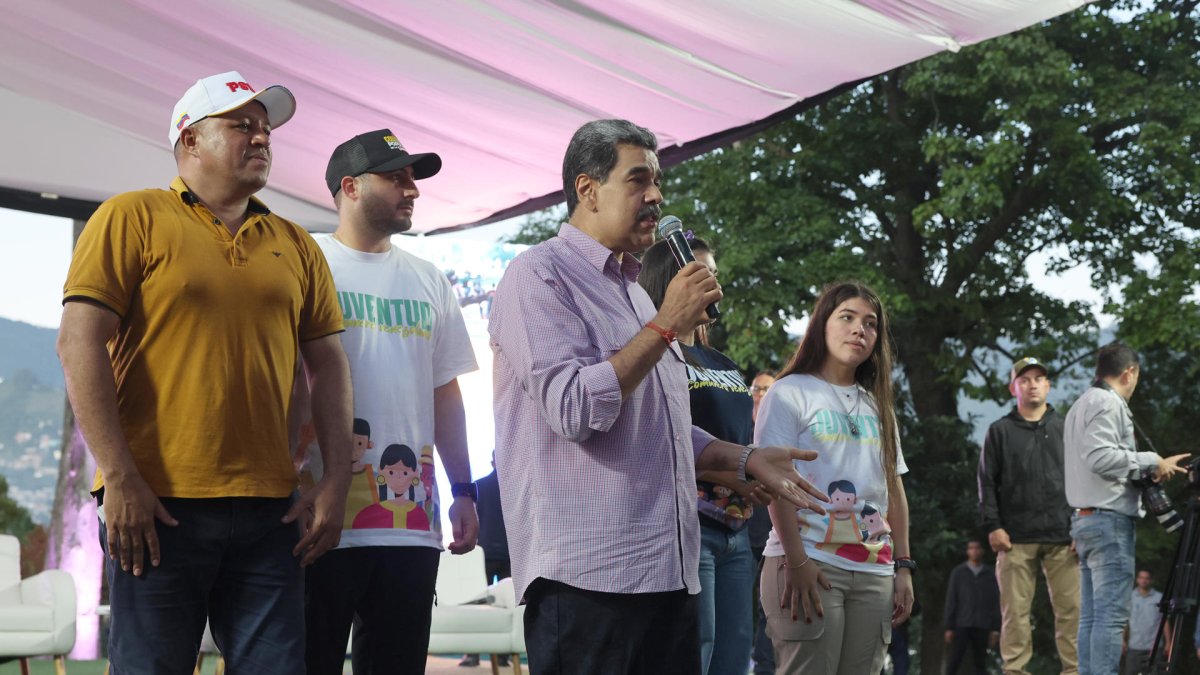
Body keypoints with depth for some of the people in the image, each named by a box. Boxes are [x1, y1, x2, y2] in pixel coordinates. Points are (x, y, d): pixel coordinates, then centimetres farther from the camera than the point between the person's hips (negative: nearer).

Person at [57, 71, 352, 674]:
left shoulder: (297, 247, 16)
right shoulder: (132, 218, 3)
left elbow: (328, 364, 16)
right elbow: (80, 343, -6)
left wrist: (337, 481, 5)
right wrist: (119, 478, -13)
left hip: (269, 511, 4)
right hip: (157, 507, -4)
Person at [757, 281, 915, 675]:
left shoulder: (877, 405, 19)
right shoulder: (791, 393, 1)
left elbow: (894, 490, 19)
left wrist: (902, 566, 11)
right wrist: (796, 562, -16)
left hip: (874, 572, 6)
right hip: (809, 566, -6)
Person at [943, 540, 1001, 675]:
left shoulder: (991, 574, 8)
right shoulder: (958, 572, 6)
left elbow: (996, 602, 6)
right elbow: (951, 600, 3)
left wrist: (996, 628, -1)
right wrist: (948, 627, -3)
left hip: (982, 626, 1)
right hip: (962, 624, -1)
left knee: (979, 664, 2)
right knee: (954, 662, -8)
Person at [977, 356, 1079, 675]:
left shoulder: (1065, 429, 14)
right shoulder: (1000, 431, 10)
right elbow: (987, 482, 6)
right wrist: (992, 526, -4)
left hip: (1063, 536, 1)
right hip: (1016, 538, -1)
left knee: (1071, 607, -3)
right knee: (1015, 610, -1)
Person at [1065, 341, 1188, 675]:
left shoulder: (1081, 404, 21)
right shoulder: (1108, 403, -9)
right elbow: (1100, 457, -21)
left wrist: (1144, 468, 18)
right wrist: (1151, 462, -15)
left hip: (1085, 519, 10)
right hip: (1109, 519, -10)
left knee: (1091, 616, 7)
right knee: (1111, 614, -11)